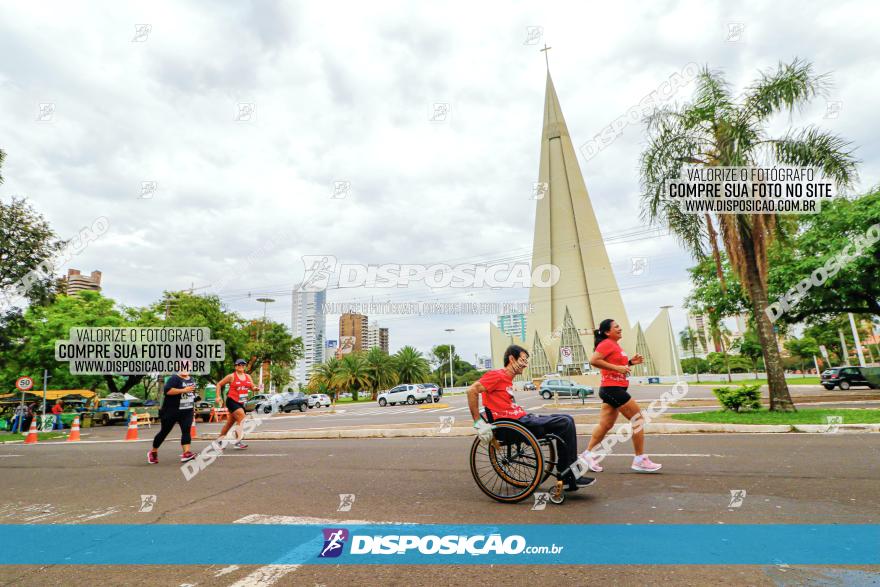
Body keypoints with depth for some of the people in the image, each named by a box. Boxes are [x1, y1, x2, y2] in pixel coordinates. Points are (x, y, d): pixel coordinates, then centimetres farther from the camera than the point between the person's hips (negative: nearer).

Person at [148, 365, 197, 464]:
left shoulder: (192, 379, 11)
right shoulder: (174, 378, -14)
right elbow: (167, 391, -30)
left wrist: (194, 398, 12)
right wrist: (183, 390, -30)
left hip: (187, 412, 5)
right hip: (171, 411, -5)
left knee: (186, 430, -9)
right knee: (164, 432, 9)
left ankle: (186, 453, -16)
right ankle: (153, 452, 31)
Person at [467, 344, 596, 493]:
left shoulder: (507, 380, 20)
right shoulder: (497, 375, -9)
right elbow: (472, 390, -19)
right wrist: (478, 422, -22)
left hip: (522, 418, 10)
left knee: (566, 419, 8)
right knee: (565, 423, -14)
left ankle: (567, 476, 7)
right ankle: (570, 477, -4)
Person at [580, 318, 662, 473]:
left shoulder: (614, 345, 17)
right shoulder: (607, 344, -12)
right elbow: (593, 360, -24)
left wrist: (630, 362, 11)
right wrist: (617, 367, -24)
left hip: (612, 390, 10)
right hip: (613, 388, -10)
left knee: (605, 425, 10)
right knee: (638, 419, -3)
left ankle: (587, 454, 14)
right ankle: (639, 460, 4)